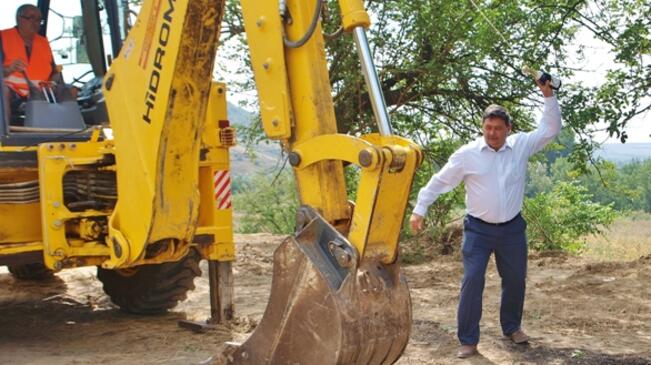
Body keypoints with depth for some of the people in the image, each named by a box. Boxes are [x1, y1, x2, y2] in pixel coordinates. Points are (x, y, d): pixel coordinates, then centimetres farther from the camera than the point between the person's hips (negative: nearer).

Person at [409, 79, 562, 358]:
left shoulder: (521, 146, -1)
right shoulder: (467, 154, -8)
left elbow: (551, 129, 5)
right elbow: (440, 181, -3)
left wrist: (548, 96, -5)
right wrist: (419, 210, -7)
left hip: (512, 229, 3)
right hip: (478, 230, -3)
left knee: (515, 281, 16)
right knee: (472, 282, -8)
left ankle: (511, 327, 39)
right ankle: (468, 340, 2)